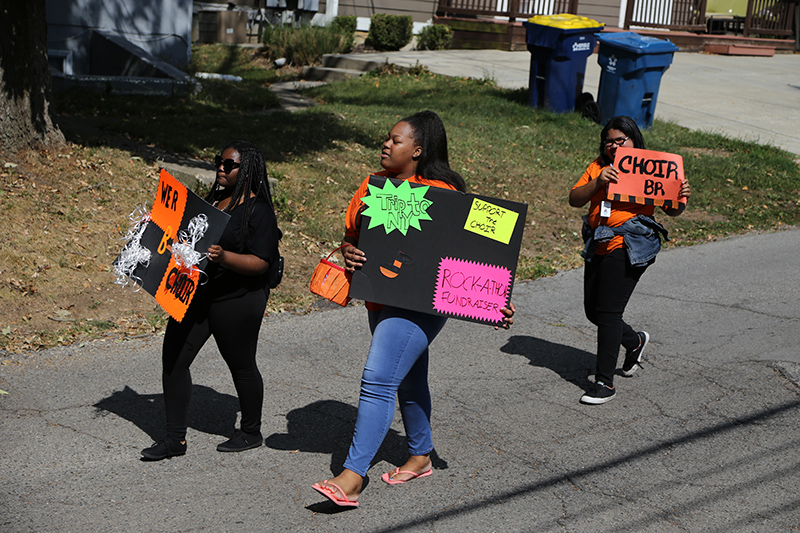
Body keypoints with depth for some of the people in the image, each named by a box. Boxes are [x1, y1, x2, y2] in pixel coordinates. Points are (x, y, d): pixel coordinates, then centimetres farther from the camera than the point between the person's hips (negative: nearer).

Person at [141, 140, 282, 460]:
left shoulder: (258, 210, -12)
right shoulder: (214, 199, 12)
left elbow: (260, 263, -19)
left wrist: (224, 257, -33)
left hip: (237, 301, -8)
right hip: (197, 294, 8)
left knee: (241, 364, 7)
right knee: (173, 359, 2)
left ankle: (251, 433, 27)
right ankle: (175, 439, 10)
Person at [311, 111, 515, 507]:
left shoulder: (441, 193, -11)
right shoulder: (373, 185, 8)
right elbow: (350, 233, 15)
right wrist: (348, 253, -8)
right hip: (379, 300, 7)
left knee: (377, 381, -16)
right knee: (408, 381, 20)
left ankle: (352, 477, -15)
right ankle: (420, 456, 37)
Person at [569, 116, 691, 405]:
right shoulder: (598, 167, 12)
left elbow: (671, 209, 3)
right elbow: (574, 199, 2)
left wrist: (681, 199, -18)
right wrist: (598, 182, -14)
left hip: (628, 248, -6)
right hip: (598, 247, 6)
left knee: (608, 312, -11)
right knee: (593, 311, 13)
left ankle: (605, 382, -4)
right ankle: (634, 341, 42)